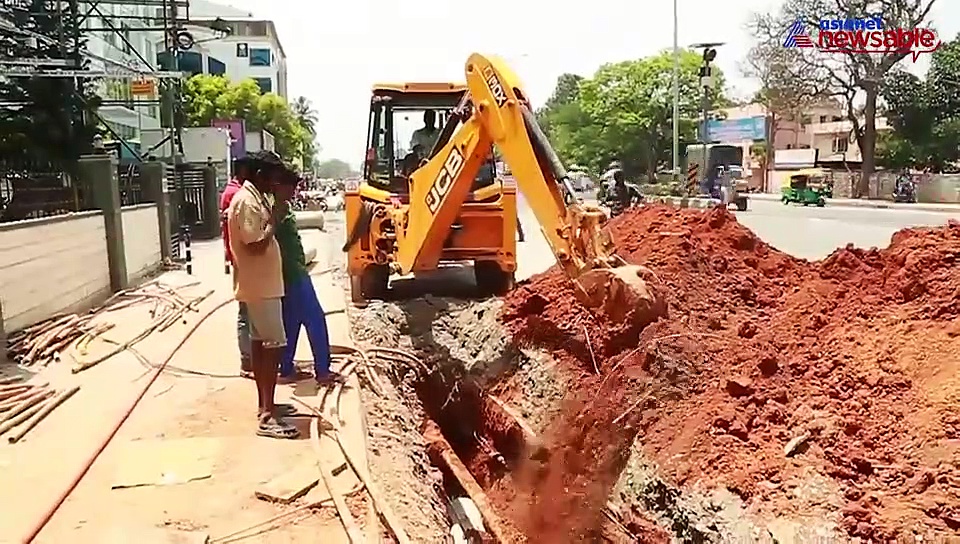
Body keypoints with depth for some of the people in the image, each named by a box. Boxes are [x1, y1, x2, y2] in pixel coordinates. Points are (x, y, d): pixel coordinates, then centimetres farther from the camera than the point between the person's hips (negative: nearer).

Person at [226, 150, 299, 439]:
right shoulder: (247, 201, -18)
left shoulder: (255, 198, 13)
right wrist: (276, 217, -17)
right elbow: (256, 245, -25)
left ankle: (264, 405, 22)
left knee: (260, 343, 14)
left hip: (262, 283, 11)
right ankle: (267, 416, -8)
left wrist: (275, 213, 5)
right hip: (260, 286, -11)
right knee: (273, 346, -10)